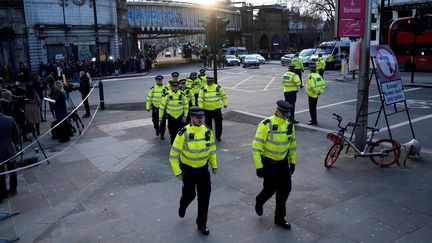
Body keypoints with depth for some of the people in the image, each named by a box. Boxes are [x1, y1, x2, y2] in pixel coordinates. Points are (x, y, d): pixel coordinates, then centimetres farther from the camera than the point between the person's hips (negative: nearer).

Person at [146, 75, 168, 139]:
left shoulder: (165, 88, -1)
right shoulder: (152, 89, 3)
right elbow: (149, 98, 7)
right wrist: (148, 107, 4)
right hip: (155, 107, 2)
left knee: (163, 121, 0)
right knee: (155, 120, 8)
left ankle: (162, 134, 13)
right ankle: (157, 129, 37)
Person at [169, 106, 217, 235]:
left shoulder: (207, 131, -6)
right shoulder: (184, 133, -20)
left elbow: (212, 148, 10)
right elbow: (174, 154, -15)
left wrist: (214, 165, 11)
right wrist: (177, 172, -15)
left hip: (203, 168, 3)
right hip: (188, 170, -3)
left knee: (204, 196, 2)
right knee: (189, 194, 11)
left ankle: (202, 224, 20)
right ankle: (182, 206, 49)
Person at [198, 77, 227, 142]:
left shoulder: (218, 88, -2)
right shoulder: (203, 89, -4)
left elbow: (223, 96, 11)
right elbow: (200, 98, -4)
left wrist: (225, 103, 14)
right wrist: (201, 106, -11)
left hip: (217, 109, 0)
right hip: (207, 109, 0)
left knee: (218, 123, 4)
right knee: (208, 123, 9)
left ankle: (218, 136, 21)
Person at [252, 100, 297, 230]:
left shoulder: (289, 125, -1)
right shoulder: (266, 125, -20)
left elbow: (292, 144, 13)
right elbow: (256, 147, -18)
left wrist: (293, 162, 13)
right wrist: (259, 167, -18)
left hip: (283, 162, 6)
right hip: (268, 163, -5)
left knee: (285, 189, 6)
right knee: (270, 188, 2)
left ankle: (279, 218, 23)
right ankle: (259, 202, 38)